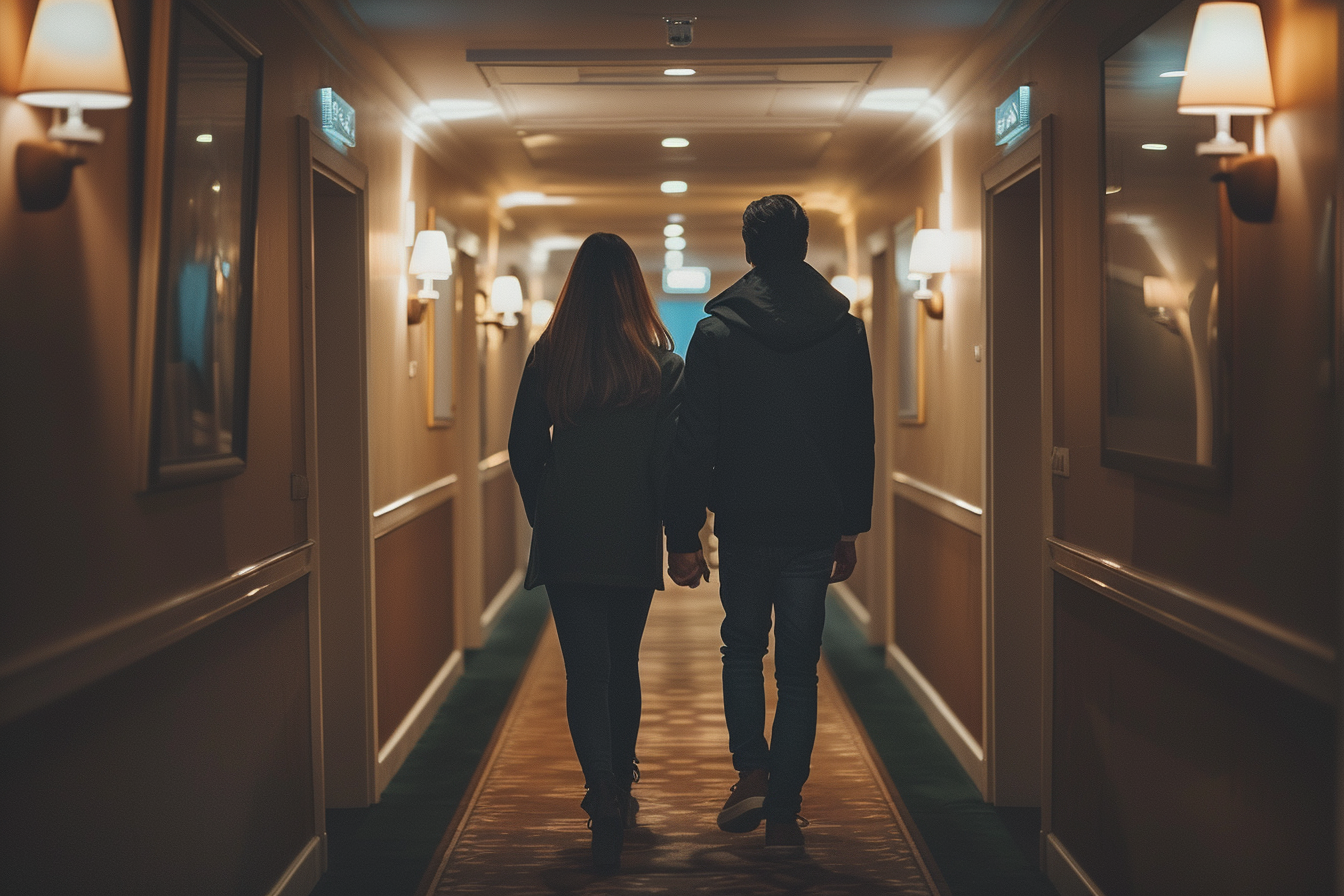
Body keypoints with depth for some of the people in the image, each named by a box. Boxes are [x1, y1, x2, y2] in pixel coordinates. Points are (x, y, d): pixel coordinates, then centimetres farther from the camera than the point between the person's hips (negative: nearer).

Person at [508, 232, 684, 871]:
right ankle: (618, 791, 28)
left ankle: (604, 793, -20)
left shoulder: (548, 356, -2)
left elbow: (523, 449, 3)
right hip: (633, 540, 1)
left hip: (565, 539, -1)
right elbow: (672, 456, -7)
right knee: (623, 665, 16)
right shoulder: (660, 360, -5)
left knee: (585, 669, -1)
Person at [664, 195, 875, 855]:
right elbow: (860, 440, 8)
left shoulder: (717, 331, -6)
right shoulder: (847, 330, 2)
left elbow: (694, 443, -7)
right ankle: (784, 814, 9)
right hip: (815, 527, 1)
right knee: (799, 670, 8)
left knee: (742, 649, 19)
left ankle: (752, 772, 4)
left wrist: (683, 538, -3)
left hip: (743, 523, -1)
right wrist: (851, 528, 16)